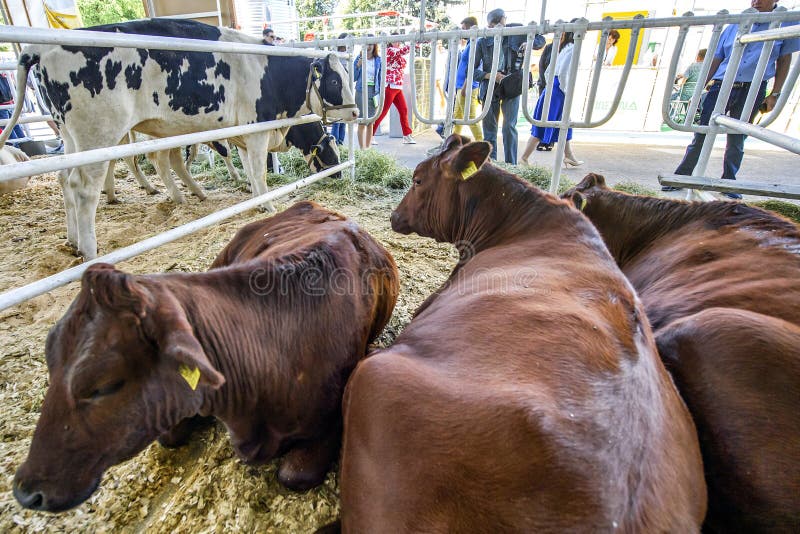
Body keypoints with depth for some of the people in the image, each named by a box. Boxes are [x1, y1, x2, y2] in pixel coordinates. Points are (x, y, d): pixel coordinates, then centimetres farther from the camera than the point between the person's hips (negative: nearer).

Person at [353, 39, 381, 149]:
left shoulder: (378, 60, 7)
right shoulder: (359, 58, 3)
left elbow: (380, 78, 12)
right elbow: (353, 78, 2)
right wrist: (358, 66, -12)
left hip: (373, 92, 2)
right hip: (361, 91, -2)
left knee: (370, 123, 7)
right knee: (362, 122, -4)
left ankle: (368, 148, 15)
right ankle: (362, 148, 0)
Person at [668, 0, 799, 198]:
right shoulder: (734, 26, 9)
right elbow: (715, 61, 8)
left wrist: (775, 94, 0)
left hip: (752, 91, 0)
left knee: (737, 139, 4)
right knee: (702, 133, -6)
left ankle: (729, 182, 14)